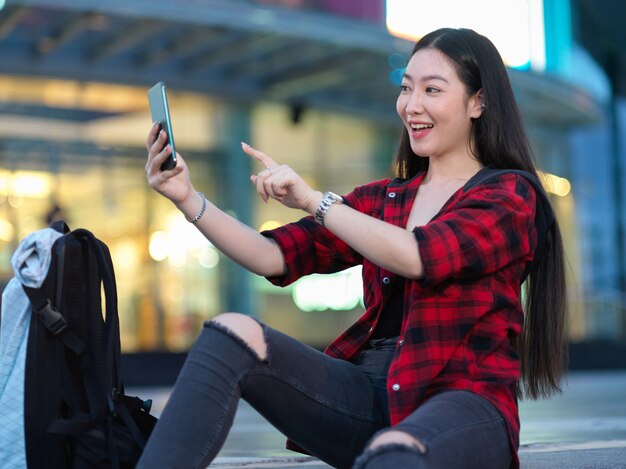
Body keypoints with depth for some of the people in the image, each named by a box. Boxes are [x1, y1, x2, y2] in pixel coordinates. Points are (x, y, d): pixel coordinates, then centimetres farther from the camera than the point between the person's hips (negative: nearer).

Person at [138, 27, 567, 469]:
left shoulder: (510, 194, 4)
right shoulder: (380, 201, 20)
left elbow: (417, 257, -15)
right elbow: (273, 257, 8)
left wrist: (314, 200, -11)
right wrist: (188, 198, -3)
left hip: (462, 398, -5)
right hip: (372, 394, 5)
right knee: (232, 334, -20)